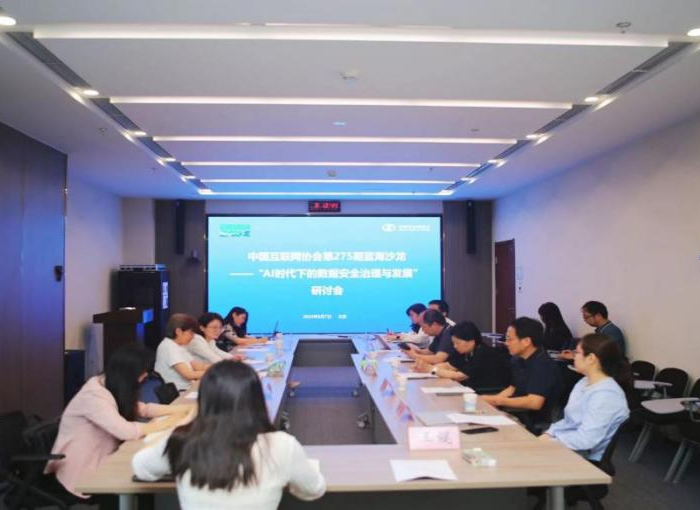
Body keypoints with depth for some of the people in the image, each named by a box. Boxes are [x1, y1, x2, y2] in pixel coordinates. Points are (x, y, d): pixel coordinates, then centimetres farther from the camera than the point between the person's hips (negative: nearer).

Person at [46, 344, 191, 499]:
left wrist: (185, 408, 1)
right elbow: (126, 431, -34)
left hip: (99, 461, 8)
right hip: (80, 474, -8)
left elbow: (143, 408, 9)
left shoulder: (110, 385, 2)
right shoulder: (94, 396, -26)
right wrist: (167, 423, -21)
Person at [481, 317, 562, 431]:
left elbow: (534, 402, -28)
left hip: (536, 425, -8)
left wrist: (499, 401, -19)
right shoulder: (519, 360, 6)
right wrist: (493, 399, 0)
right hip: (519, 415, 8)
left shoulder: (542, 365, -20)